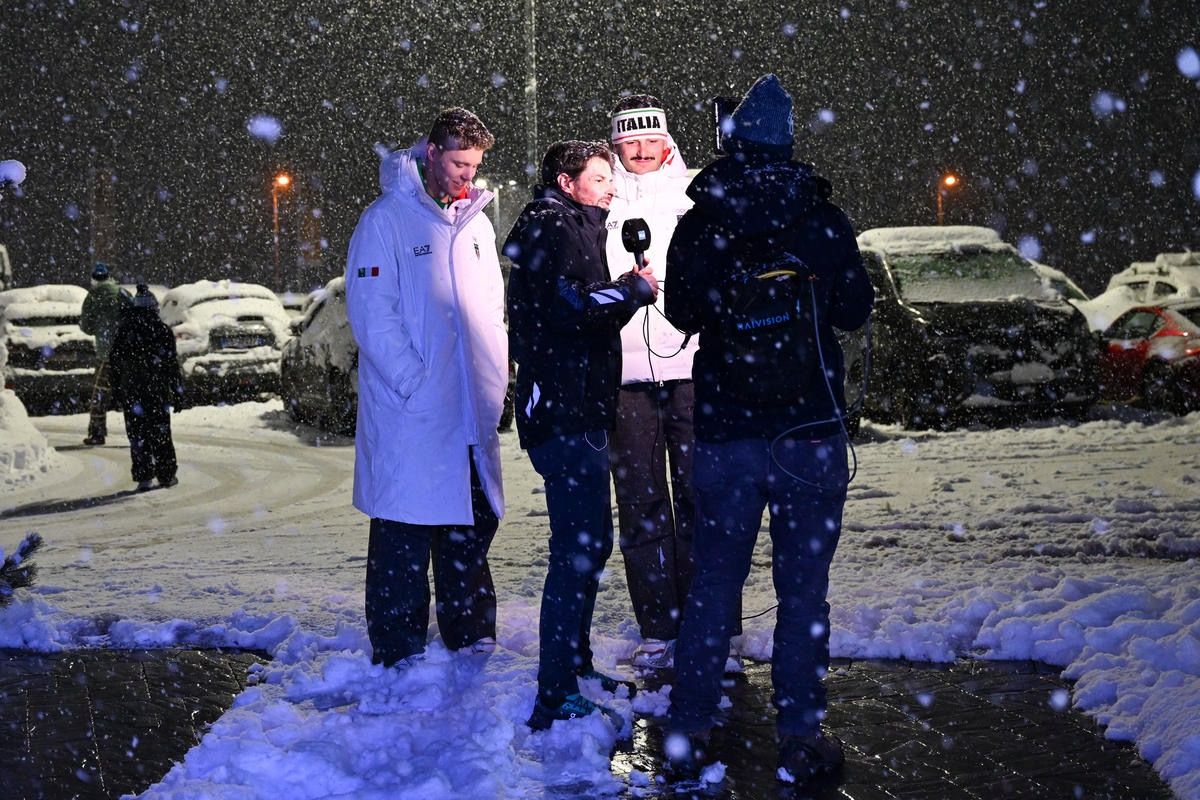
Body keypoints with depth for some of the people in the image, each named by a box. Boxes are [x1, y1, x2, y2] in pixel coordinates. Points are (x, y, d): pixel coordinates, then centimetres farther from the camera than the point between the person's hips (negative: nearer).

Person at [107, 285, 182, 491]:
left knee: (138, 435, 4)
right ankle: (166, 475, 15)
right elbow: (172, 363, -5)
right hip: (158, 390, -1)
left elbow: (114, 361, 6)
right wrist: (178, 390, 0)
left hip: (131, 391, 1)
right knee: (161, 433, 10)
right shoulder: (163, 330, -4)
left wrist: (116, 389, 13)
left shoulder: (124, 329, 3)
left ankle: (143, 477, -3)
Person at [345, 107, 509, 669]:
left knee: (474, 523, 12)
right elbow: (371, 312, -11)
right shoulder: (386, 220, -5)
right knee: (405, 530, -3)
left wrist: (496, 379, 10)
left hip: (473, 410, 7)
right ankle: (398, 652, 4)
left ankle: (471, 634, 23)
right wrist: (415, 382, -17)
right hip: (411, 412, -6)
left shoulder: (476, 224, 16)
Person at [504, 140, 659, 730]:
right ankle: (555, 697, -11)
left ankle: (575, 668, 30)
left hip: (577, 409, 11)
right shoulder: (553, 228, -9)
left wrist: (624, 291, 7)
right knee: (578, 550, -12)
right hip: (566, 412, -11)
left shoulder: (572, 228, 23)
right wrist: (635, 289, -10)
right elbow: (569, 308, -22)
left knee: (589, 542, 19)